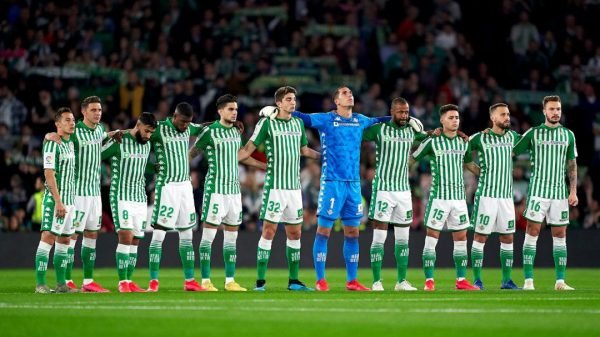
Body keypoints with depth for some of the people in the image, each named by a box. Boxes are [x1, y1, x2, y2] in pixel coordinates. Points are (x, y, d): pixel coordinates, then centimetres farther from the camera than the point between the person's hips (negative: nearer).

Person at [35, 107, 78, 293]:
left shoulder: (70, 144, 15)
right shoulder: (52, 144, -11)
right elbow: (49, 174, -17)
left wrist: (70, 201, 15)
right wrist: (58, 201, -21)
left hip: (69, 200, 9)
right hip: (55, 200, -9)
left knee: (64, 241, 10)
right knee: (48, 238, -10)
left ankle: (61, 283, 13)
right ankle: (40, 284, -12)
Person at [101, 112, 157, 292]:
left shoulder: (147, 145, 12)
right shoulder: (118, 142, -9)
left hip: (140, 199, 7)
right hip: (121, 197, -7)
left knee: (135, 242, 4)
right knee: (126, 237, -15)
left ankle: (129, 281, 8)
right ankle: (122, 282, -13)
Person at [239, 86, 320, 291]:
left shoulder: (298, 123, 13)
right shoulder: (267, 123, -4)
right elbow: (249, 148, -5)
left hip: (294, 187, 6)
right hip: (275, 187, -6)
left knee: (295, 233, 8)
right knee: (269, 230, -8)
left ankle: (293, 280, 16)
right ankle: (260, 281, -6)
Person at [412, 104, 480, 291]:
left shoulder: (464, 143, 9)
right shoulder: (432, 142, -6)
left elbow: (470, 165, 24)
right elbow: (412, 159, -1)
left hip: (459, 196, 5)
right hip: (439, 196, -5)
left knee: (461, 237, 6)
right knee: (432, 236, -6)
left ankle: (461, 280, 12)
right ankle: (429, 280, -2)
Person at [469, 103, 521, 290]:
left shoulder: (512, 137, 8)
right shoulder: (480, 138, -6)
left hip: (506, 195, 5)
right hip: (486, 195, -5)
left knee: (508, 238, 6)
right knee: (480, 237, -3)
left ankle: (506, 280, 14)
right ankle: (477, 280, 2)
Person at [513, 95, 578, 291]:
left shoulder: (568, 135, 10)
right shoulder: (533, 133, 1)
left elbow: (572, 165, 12)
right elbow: (511, 152, 5)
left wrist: (573, 191, 5)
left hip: (560, 192, 3)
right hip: (538, 190, -3)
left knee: (560, 235, 4)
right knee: (532, 233, -6)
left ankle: (560, 281, 8)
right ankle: (528, 280, -6)